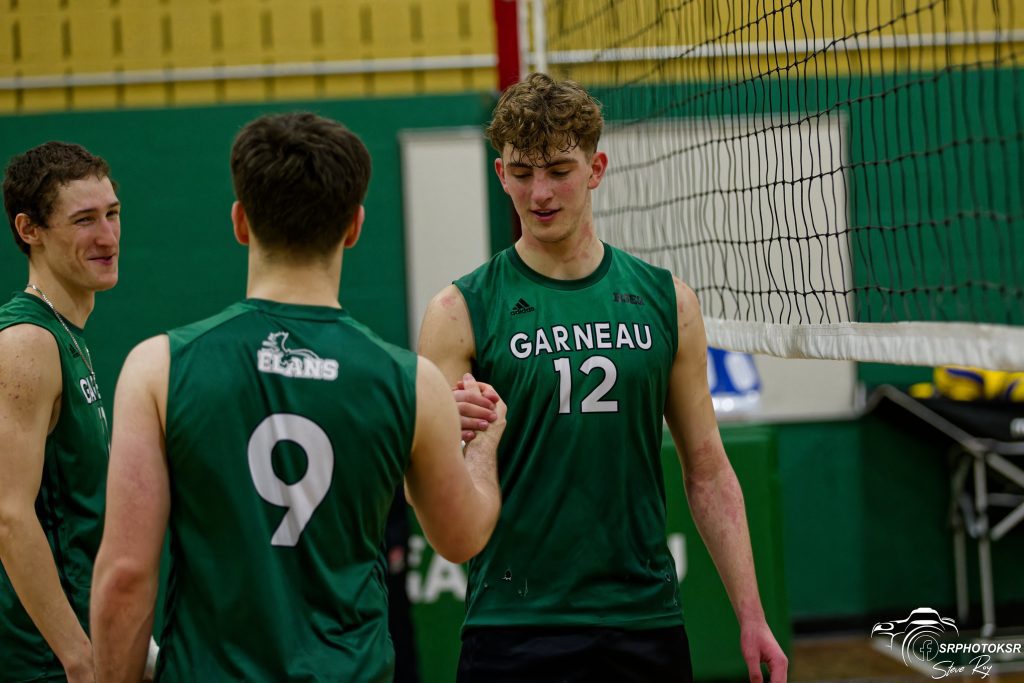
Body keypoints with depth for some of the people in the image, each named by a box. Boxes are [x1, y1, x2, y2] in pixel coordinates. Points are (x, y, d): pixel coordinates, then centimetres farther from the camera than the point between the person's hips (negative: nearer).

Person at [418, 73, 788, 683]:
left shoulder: (666, 301, 5)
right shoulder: (463, 312, -3)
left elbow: (708, 472, 9)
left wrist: (751, 616, 3)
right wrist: (448, 438, -28)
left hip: (646, 622, 3)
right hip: (514, 629, -2)